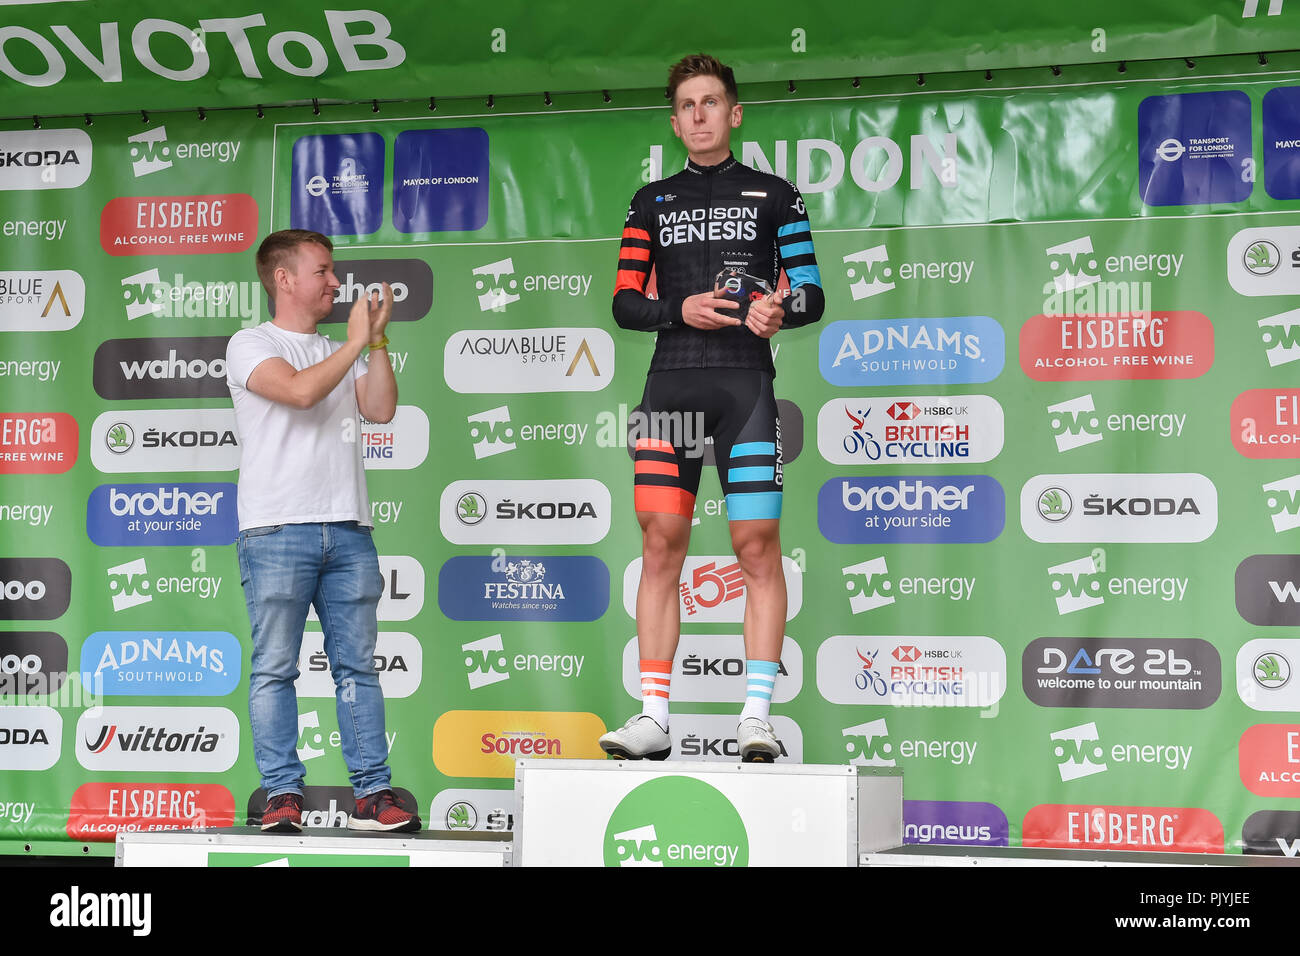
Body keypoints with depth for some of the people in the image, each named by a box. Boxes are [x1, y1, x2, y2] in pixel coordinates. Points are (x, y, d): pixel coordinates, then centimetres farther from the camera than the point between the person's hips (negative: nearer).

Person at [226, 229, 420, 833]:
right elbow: (300, 390, -14)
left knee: (357, 665, 3)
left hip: (347, 529, 5)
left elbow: (381, 409, 8)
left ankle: (372, 793, 3)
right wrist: (355, 342, -3)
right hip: (277, 530, -5)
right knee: (275, 666, -5)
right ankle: (283, 794, -2)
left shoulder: (340, 354, 23)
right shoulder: (252, 345, 4)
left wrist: (377, 339, 4)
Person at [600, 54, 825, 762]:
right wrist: (682, 310, -8)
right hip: (670, 384, 2)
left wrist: (779, 310, -13)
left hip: (743, 383, -2)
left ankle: (756, 717, -6)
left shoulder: (774, 196, 12)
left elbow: (811, 292, 10)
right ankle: (653, 719, 0)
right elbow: (624, 302, 12)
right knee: (661, 545, -2)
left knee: (757, 546, -8)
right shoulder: (652, 202, 17)